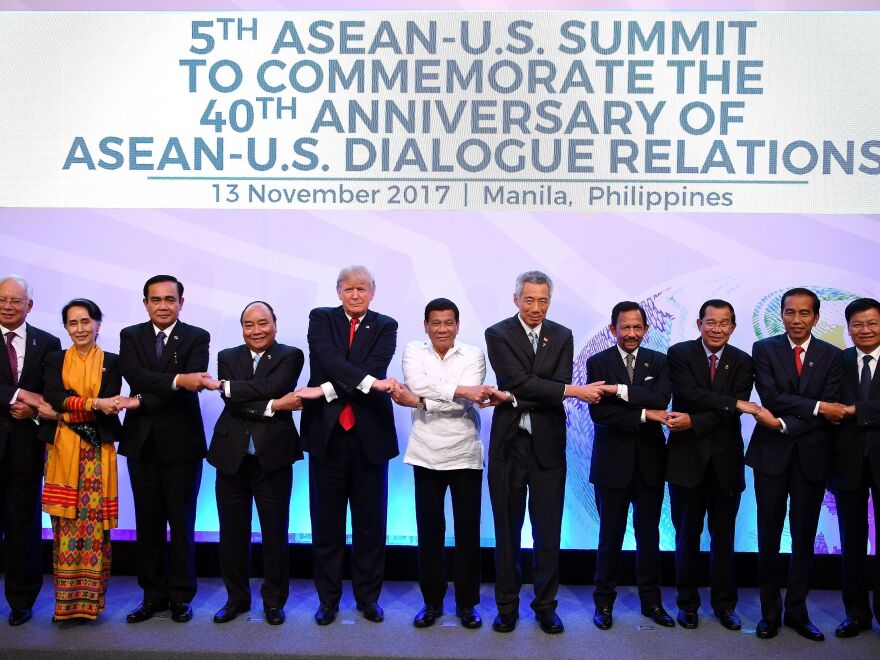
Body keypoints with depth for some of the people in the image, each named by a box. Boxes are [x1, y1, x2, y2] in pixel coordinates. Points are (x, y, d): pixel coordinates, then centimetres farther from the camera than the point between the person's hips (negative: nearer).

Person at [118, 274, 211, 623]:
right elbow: (135, 375, -11)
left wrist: (143, 401, -21)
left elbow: (192, 382, -15)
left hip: (181, 441, -2)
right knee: (148, 523, 9)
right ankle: (153, 595, 20)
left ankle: (181, 596, 15)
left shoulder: (196, 337, 0)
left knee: (182, 522, 4)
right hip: (141, 441, 3)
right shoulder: (131, 336, 8)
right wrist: (177, 380, -27)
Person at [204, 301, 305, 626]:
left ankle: (274, 600, 21)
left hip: (272, 457, -2)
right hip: (232, 457, 3)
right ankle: (236, 598, 27)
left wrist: (224, 386, -16)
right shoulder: (227, 358, 7)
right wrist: (273, 406, -18)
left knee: (275, 532, 6)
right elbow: (233, 405, -8)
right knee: (232, 533, 10)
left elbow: (271, 387, -19)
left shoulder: (290, 356, 0)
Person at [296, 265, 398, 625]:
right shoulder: (321, 318, 5)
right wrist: (369, 382, -27)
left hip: (369, 434, 0)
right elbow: (328, 359, -14)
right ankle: (328, 598, 20)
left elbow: (375, 367, -12)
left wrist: (327, 390, -21)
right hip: (327, 433, 0)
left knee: (370, 521, 8)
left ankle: (368, 596, 22)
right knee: (326, 521, 8)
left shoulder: (385, 326, 5)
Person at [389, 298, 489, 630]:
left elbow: (467, 402, -14)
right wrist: (461, 390, -23)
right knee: (429, 531, 6)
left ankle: (466, 603, 18)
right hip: (427, 456, 1)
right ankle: (432, 601, 20)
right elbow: (418, 384, -17)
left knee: (468, 532, 5)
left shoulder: (473, 354, 0)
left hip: (465, 456, 0)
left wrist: (418, 401, -18)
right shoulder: (413, 351, 3)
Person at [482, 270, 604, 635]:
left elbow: (557, 385, -6)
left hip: (547, 444, 2)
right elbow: (520, 381, -15)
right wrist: (575, 391, -20)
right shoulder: (498, 334, -3)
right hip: (508, 443, -1)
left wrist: (512, 397, -17)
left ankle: (545, 605, 20)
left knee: (548, 530, 7)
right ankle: (507, 605, 19)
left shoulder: (562, 337, 6)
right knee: (507, 529, 8)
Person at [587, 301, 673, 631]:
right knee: (610, 534, 6)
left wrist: (619, 390, -22)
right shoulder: (598, 363, -2)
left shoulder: (659, 362, 4)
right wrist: (644, 414, -16)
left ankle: (651, 600, 25)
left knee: (649, 533, 12)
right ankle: (604, 601, 19)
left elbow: (660, 399, -15)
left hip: (650, 461, 2)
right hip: (613, 461, -2)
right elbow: (599, 413, -14)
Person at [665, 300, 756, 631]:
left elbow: (730, 414, -8)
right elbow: (690, 394, -17)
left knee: (724, 536, 10)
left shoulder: (742, 362, 3)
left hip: (725, 459, 2)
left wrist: (693, 422, -20)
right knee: (687, 535, 7)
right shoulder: (679, 354, -1)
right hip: (687, 457, -2)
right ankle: (687, 603, 20)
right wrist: (735, 403, -22)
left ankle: (724, 604, 23)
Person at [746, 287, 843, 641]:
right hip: (772, 453, -1)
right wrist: (816, 407, -18)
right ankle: (770, 612, 16)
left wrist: (784, 424, -17)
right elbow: (771, 397, -12)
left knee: (804, 537, 9)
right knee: (769, 536, 5)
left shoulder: (832, 355, 3)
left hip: (812, 456, 1)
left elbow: (832, 411, -7)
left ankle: (797, 611, 20)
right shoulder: (764, 349, 1)